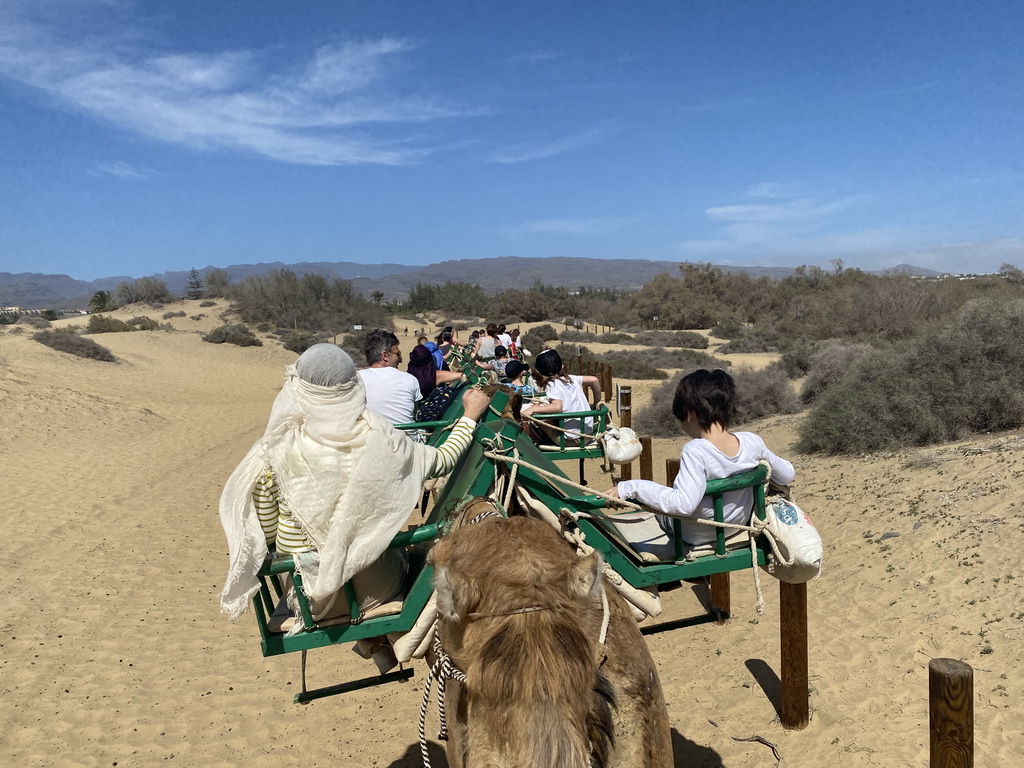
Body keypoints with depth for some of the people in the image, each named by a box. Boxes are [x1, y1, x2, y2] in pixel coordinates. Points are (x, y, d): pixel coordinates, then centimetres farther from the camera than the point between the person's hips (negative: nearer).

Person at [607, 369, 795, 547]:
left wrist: (629, 488, -39)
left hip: (695, 536, -5)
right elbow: (787, 475, -4)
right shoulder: (752, 442, -18)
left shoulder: (695, 451, -34)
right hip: (737, 527, 5)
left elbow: (683, 504, -44)